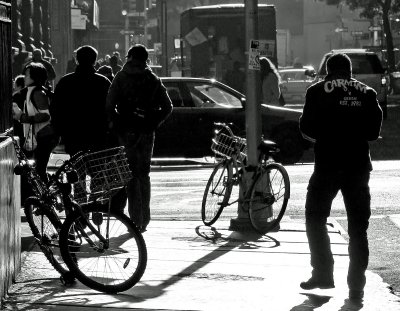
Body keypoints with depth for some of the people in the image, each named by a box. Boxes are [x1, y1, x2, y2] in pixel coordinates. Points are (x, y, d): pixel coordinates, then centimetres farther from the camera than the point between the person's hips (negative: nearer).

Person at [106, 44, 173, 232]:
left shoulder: (121, 78, -2)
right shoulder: (153, 80, 5)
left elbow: (110, 104, -10)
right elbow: (167, 107, 1)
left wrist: (114, 123, 2)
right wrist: (154, 123, 9)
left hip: (127, 132, -3)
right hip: (147, 133, 3)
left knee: (131, 176, 1)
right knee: (144, 174, 15)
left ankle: (136, 220, -4)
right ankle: (144, 220, 17)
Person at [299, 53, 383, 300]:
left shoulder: (318, 91, 1)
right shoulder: (367, 93, 8)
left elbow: (307, 128, -2)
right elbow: (374, 131, 7)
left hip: (328, 163, -2)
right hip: (359, 165, 3)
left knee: (315, 217, 13)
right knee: (358, 227, 7)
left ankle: (323, 274, 5)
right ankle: (356, 285, 4)